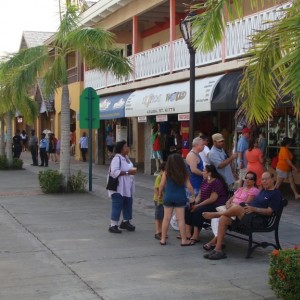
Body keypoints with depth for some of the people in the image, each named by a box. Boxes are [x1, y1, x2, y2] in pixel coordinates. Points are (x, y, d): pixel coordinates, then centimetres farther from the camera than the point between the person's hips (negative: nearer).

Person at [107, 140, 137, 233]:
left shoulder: (126, 158, 13)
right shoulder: (117, 158, -17)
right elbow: (115, 172, -26)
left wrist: (132, 171, 7)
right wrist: (128, 172, -24)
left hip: (127, 187, 9)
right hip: (118, 188, -9)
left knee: (128, 204, 15)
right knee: (117, 206, -6)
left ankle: (126, 222, 29)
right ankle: (113, 225, -1)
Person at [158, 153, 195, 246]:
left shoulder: (166, 172, -5)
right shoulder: (184, 173, -3)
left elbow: (161, 185, -3)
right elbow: (189, 186, -2)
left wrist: (160, 194, 13)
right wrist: (193, 195, 10)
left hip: (168, 197, 0)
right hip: (180, 197, 0)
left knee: (166, 218, 8)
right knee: (181, 219, 3)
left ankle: (163, 239, 14)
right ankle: (184, 240, 8)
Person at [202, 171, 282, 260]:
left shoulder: (276, 194, 1)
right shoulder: (263, 191, 28)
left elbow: (269, 211, -8)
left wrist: (254, 209, -19)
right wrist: (248, 206, 7)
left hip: (258, 219, -9)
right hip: (246, 215, 9)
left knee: (237, 208, -34)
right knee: (223, 219, -15)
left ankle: (215, 214, -8)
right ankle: (218, 250, -20)